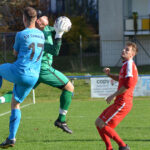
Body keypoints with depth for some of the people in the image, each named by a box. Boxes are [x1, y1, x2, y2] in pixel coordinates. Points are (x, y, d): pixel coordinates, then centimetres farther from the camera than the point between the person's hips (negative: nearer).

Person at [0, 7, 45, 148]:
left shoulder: (21, 35, -11)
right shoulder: (41, 34, 6)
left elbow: (15, 53, 5)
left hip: (18, 72, -5)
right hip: (33, 77, 5)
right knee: (15, 104, 16)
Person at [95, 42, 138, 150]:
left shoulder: (129, 64, -12)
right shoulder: (125, 65, 18)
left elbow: (128, 85, -23)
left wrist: (114, 95, -15)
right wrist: (109, 74, 18)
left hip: (123, 103, -10)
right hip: (119, 103, 10)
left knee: (102, 124, -13)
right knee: (98, 123, 10)